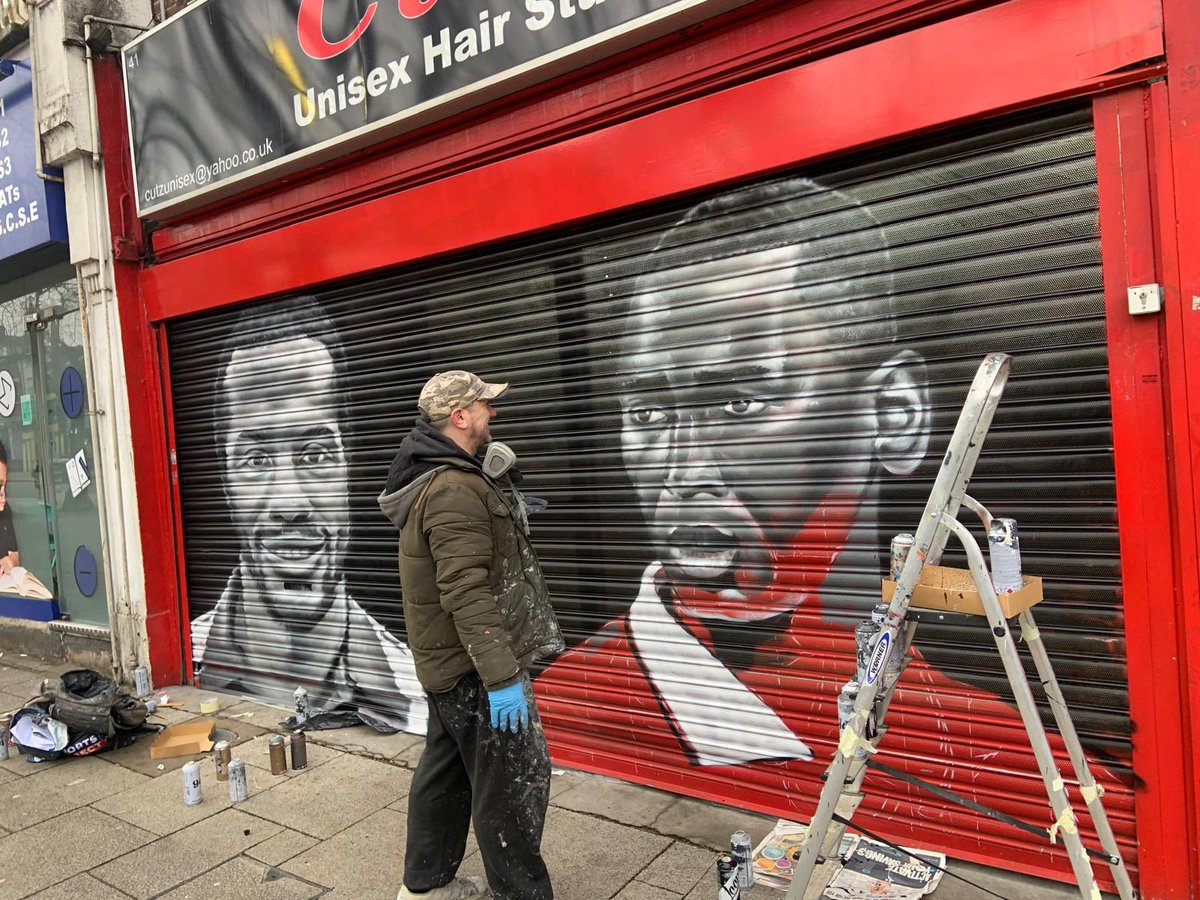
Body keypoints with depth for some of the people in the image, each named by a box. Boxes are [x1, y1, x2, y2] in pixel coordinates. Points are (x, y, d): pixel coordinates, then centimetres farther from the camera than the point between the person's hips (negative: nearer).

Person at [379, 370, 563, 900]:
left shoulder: (435, 478, 11)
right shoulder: (455, 489, -23)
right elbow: (466, 592, -30)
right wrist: (501, 677, -30)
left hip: (445, 661, 11)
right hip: (474, 667, -11)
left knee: (445, 772, 21)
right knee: (514, 782, 1)